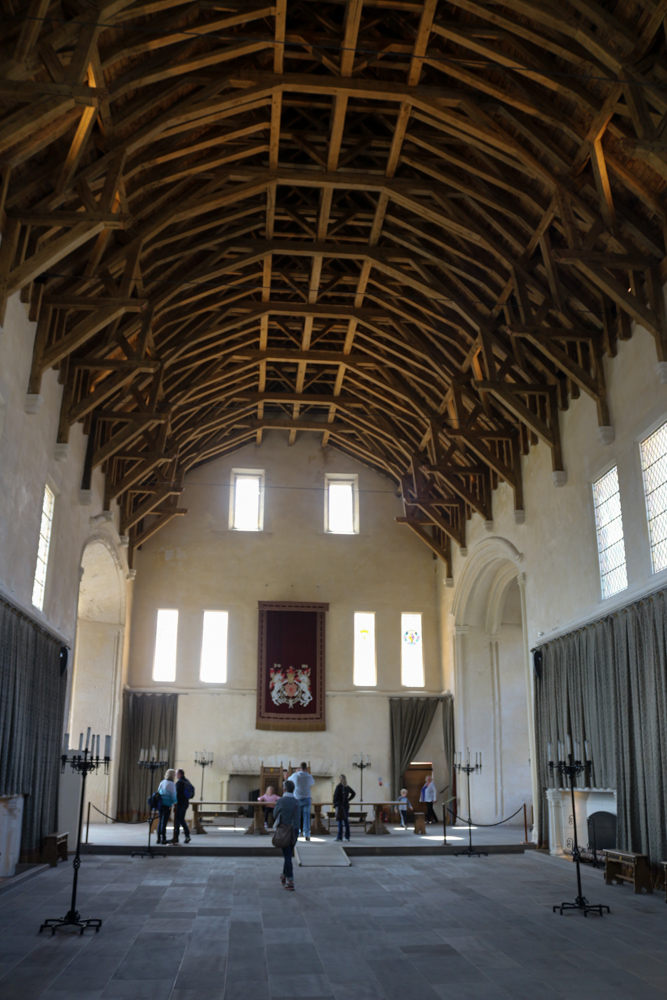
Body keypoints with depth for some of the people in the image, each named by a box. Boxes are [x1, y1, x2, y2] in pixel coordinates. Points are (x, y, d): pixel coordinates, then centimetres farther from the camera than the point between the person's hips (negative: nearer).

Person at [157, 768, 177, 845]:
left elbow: (158, 792, 16)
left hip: (160, 804, 7)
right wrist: (175, 804, -7)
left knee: (160, 821, 13)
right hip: (167, 805, -7)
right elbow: (173, 795, -12)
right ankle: (163, 839, -2)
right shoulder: (171, 784, -11)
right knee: (164, 822, -4)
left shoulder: (162, 782, 10)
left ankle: (159, 838, 16)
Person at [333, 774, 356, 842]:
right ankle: (347, 837, 11)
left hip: (339, 805, -6)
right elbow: (353, 793, 18)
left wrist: (334, 804, -1)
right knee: (346, 821, 9)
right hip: (346, 805, 6)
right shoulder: (347, 787, 8)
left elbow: (335, 796, -13)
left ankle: (339, 837, -7)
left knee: (340, 821, -6)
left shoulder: (338, 787, -11)